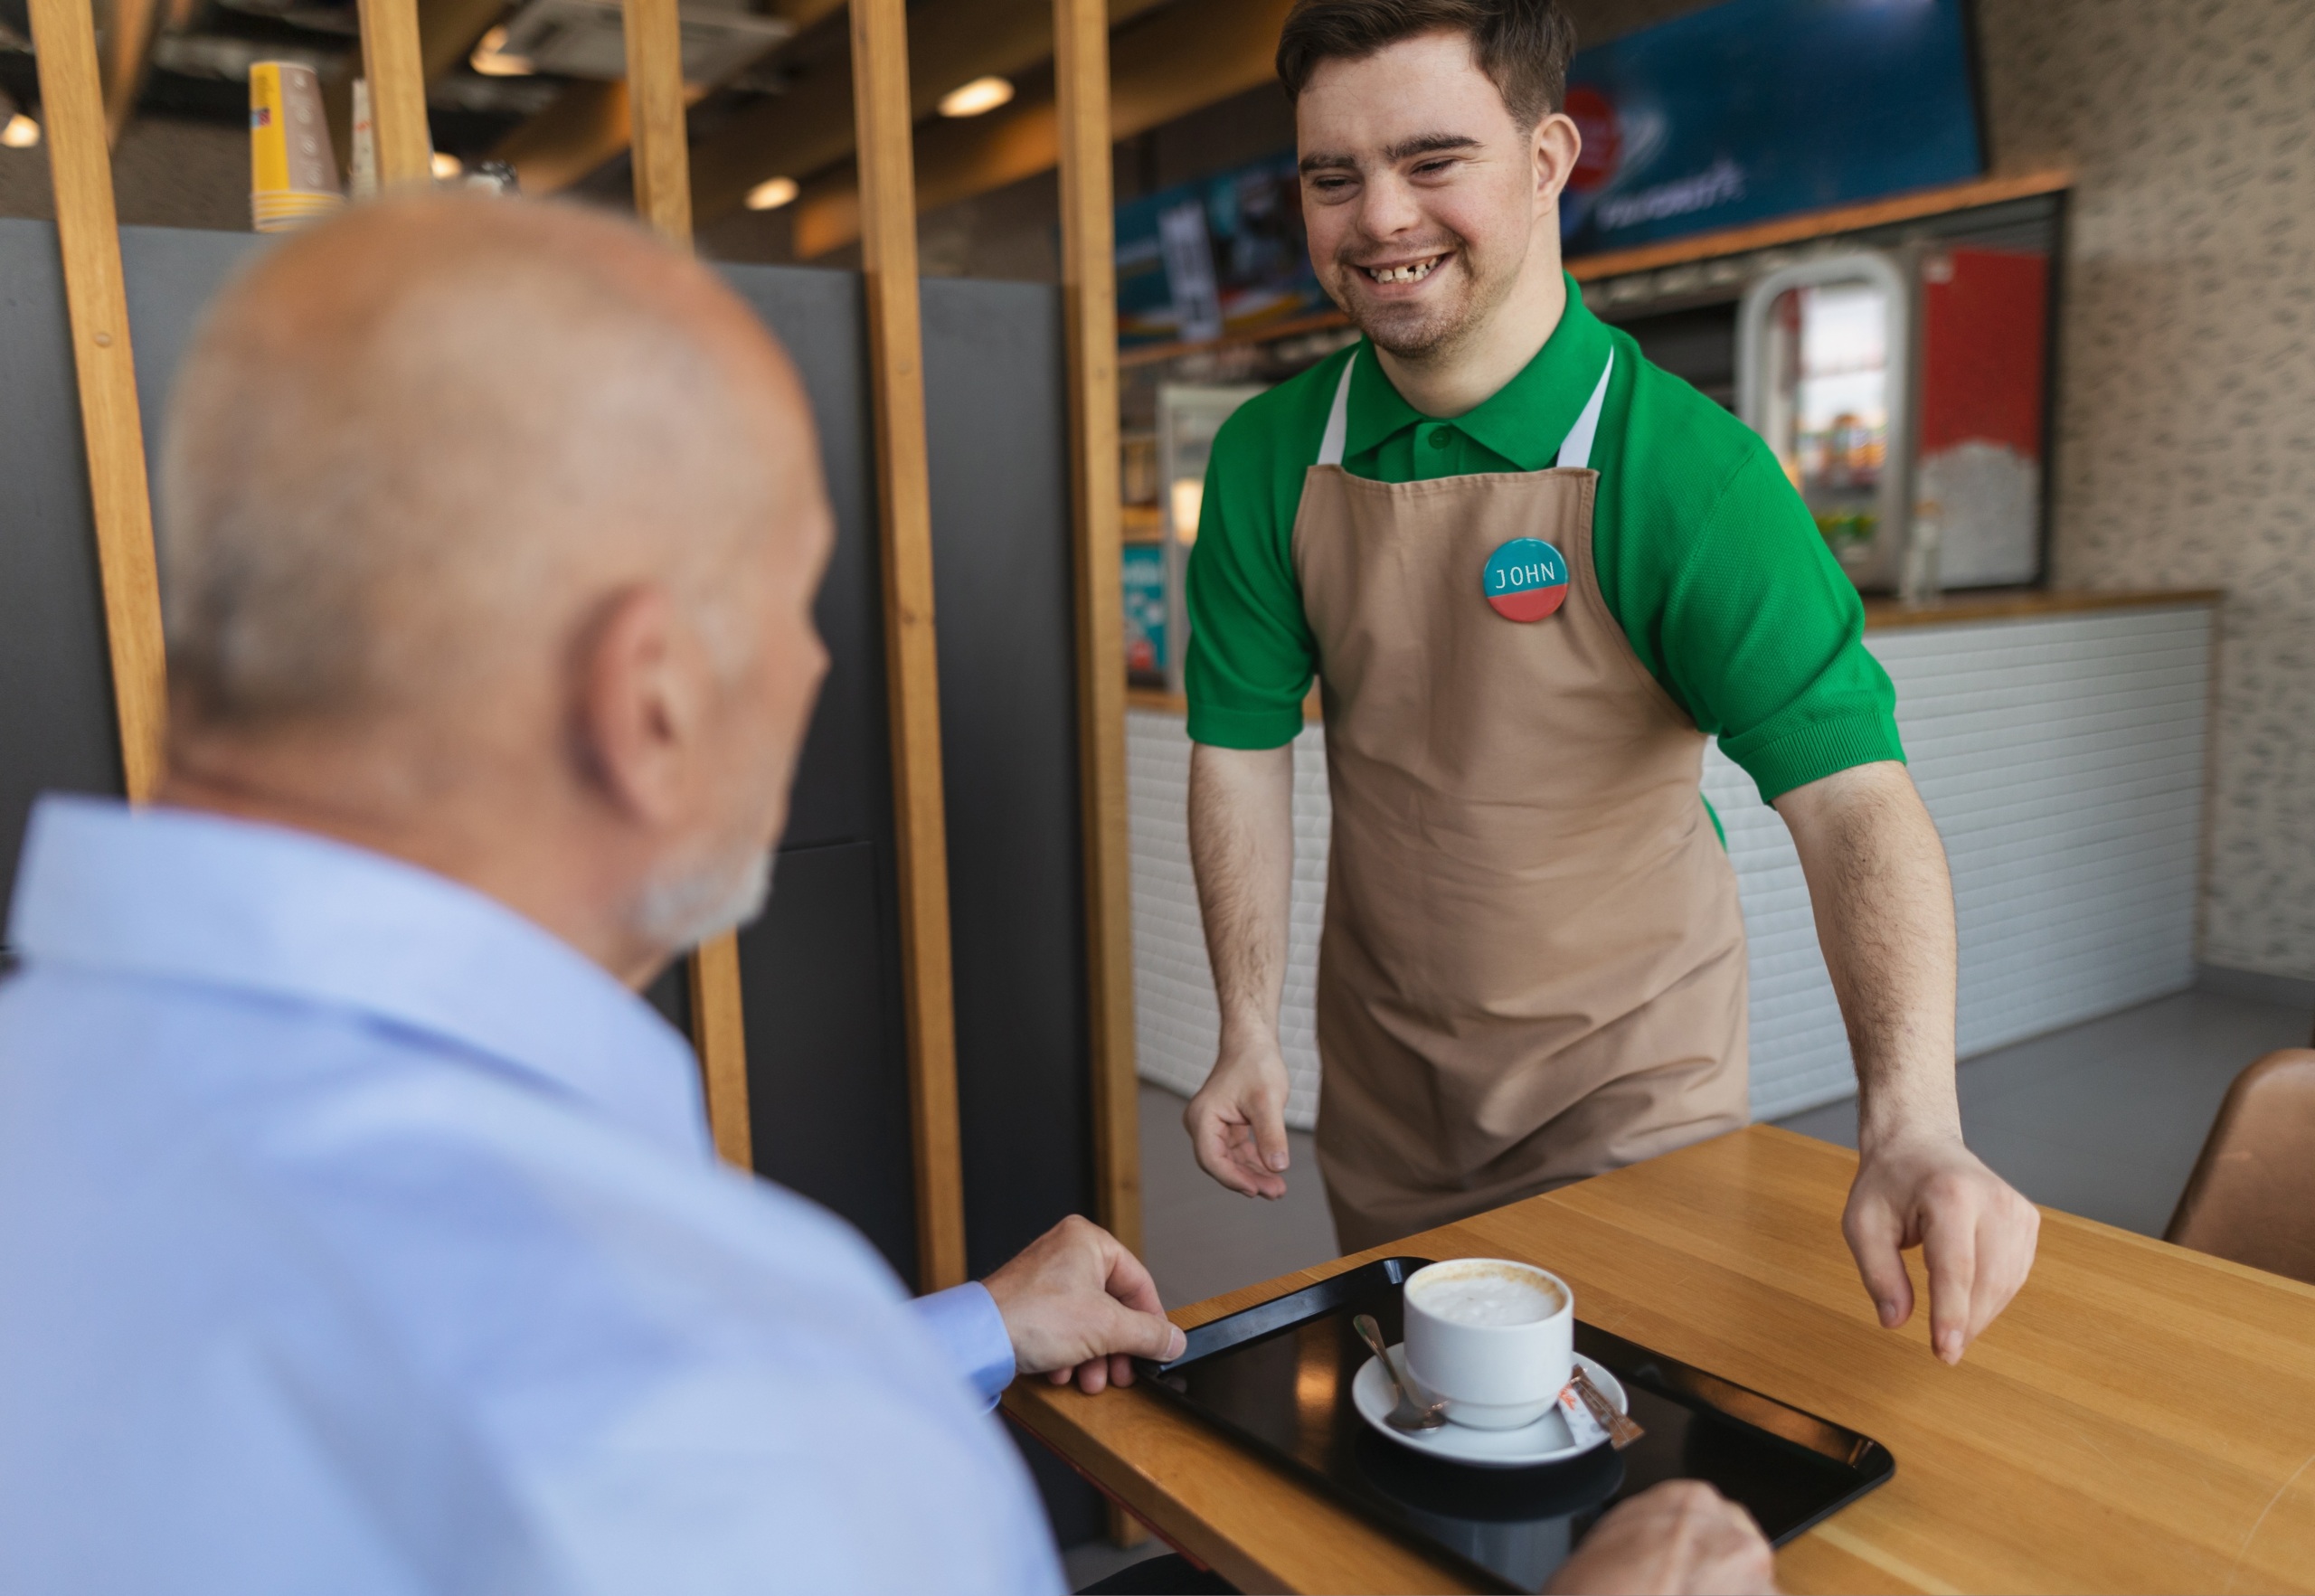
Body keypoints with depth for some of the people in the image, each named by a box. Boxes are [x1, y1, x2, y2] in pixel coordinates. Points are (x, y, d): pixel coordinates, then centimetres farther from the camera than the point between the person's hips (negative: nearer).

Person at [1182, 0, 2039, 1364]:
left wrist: (1913, 1124, -43)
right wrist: (1249, 1032, -8)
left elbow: (1852, 791, -29)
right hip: (1380, 1070, 4)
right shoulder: (1270, 458, -8)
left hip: (1627, 1073, -3)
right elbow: (1246, 749, -4)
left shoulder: (1686, 470, -22)